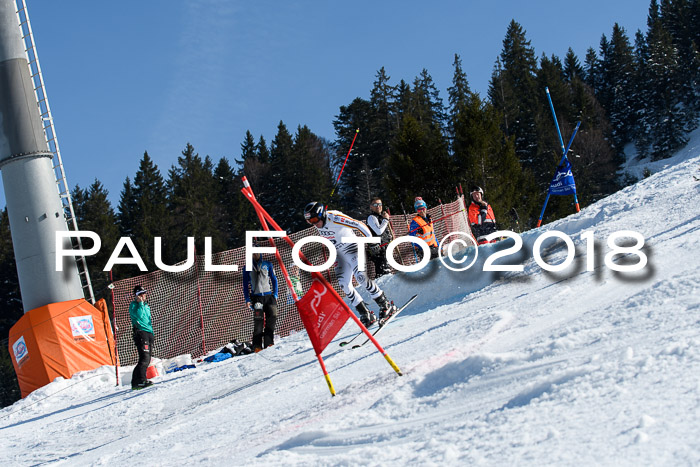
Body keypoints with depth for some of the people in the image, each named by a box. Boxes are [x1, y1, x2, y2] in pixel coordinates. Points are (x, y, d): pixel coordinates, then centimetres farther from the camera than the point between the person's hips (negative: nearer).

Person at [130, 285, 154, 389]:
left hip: (149, 333, 9)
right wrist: (140, 303, -14)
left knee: (147, 359, 7)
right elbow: (139, 315, -22)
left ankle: (136, 382, 11)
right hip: (140, 333, -9)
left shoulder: (146, 305, 22)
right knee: (145, 357, -19)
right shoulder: (133, 305, -3)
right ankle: (141, 380, -23)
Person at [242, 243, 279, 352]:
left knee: (271, 319, -5)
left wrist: (275, 294, 5)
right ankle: (257, 346, -8)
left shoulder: (267, 265, 12)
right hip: (256, 297, -2)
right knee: (258, 322, -9)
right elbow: (245, 285, 12)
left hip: (269, 296, 2)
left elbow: (274, 280, 15)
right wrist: (247, 299, 2)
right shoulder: (248, 268, 11)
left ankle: (268, 343, 3)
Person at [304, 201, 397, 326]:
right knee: (344, 284, -5)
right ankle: (366, 315, -1)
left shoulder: (335, 218, -24)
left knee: (360, 276, -24)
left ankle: (385, 305, -13)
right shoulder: (317, 225, -2)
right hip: (340, 255, 7)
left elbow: (360, 225, -24)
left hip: (352, 249, -7)